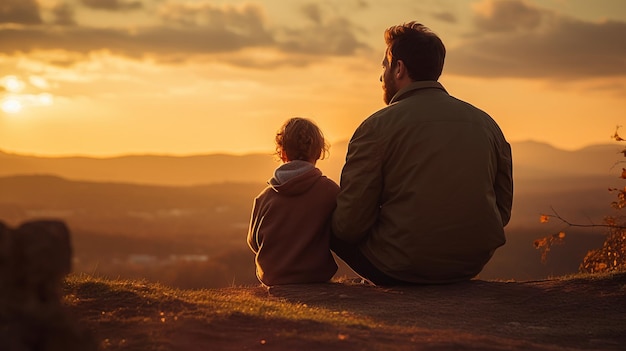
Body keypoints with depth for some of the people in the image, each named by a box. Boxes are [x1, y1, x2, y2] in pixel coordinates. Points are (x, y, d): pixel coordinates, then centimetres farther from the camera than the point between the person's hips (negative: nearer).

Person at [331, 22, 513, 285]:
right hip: (471, 269, 6)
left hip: (401, 271, -6)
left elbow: (349, 225, -11)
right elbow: (502, 211, 12)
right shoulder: (487, 123, 7)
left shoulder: (377, 127, -9)